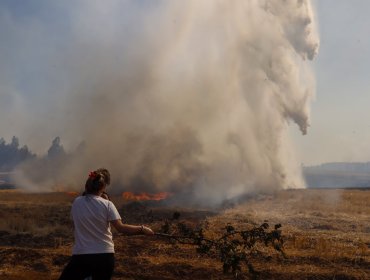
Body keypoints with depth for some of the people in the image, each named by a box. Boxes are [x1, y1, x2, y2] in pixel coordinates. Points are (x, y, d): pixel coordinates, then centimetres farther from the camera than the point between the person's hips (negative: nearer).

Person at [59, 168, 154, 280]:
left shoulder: (76, 203, 1)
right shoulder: (107, 204, -7)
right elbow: (121, 227, -15)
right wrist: (142, 229, -6)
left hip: (81, 256, 0)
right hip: (105, 256, 0)